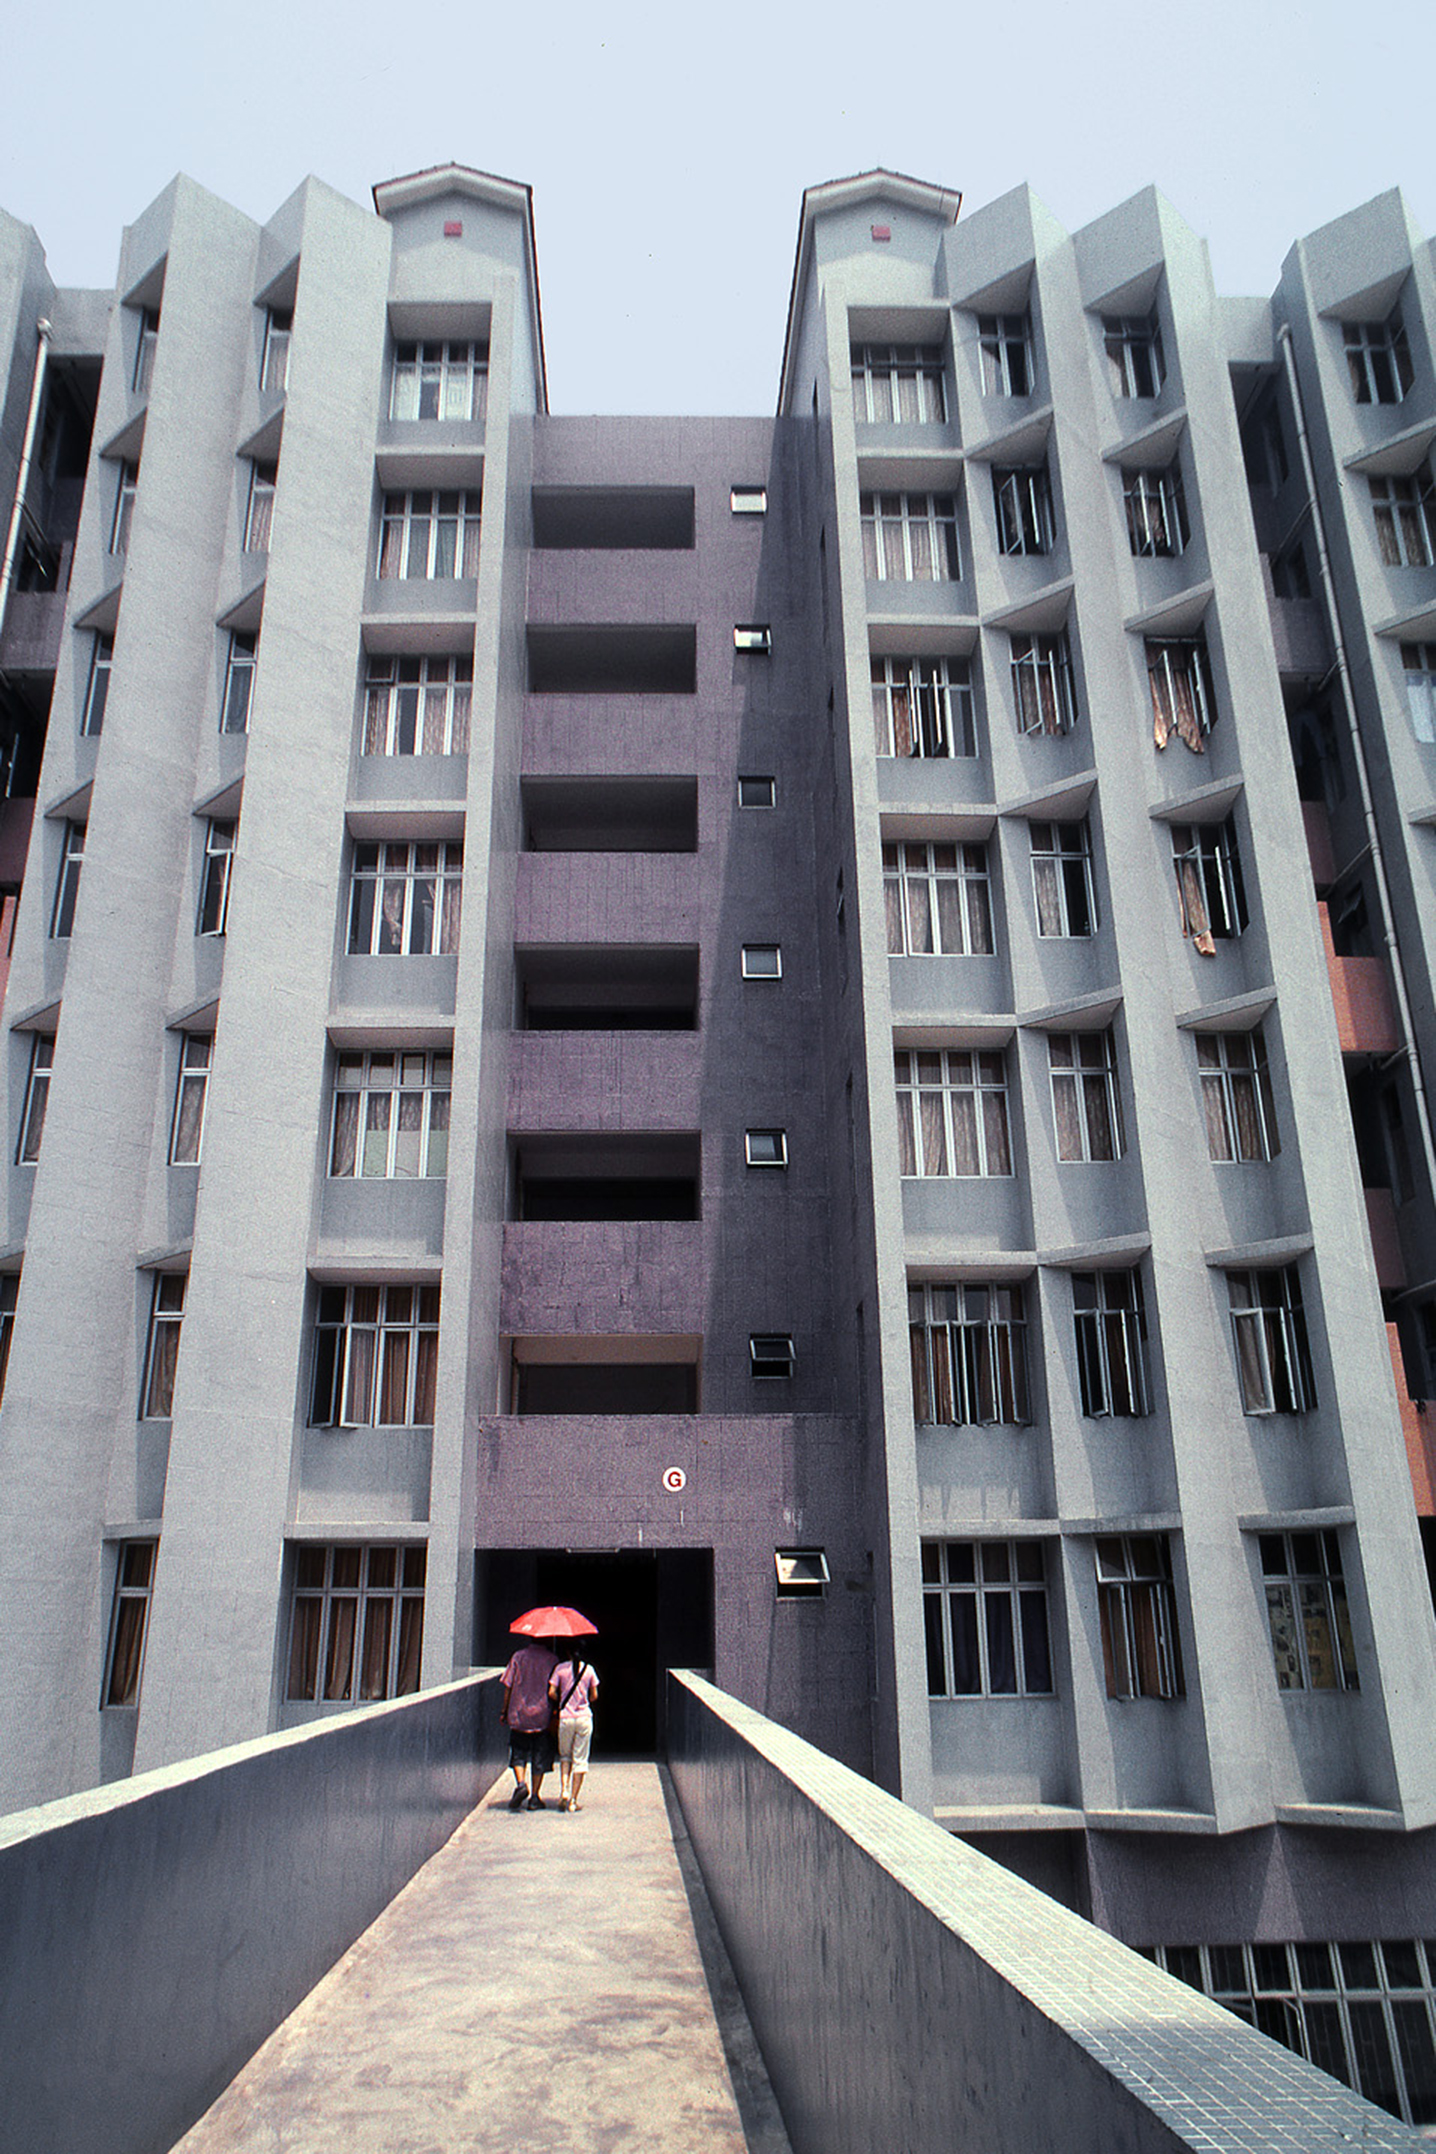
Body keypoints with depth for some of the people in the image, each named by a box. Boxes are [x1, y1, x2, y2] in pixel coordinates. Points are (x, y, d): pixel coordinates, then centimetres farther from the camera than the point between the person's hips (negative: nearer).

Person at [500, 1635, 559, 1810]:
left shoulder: (518, 1656, 2)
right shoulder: (552, 1660, -2)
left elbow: (508, 1686, 1)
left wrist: (504, 1712, 9)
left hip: (518, 1715, 1)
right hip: (543, 1717, -1)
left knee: (518, 1754, 12)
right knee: (540, 1758, 9)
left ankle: (520, 1783, -11)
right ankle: (534, 1797, 9)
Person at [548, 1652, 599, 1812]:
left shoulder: (561, 1668, -3)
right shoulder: (588, 1669, 0)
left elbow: (552, 1693, -5)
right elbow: (594, 1695, 5)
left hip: (565, 1717, 0)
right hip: (584, 1717, 0)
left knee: (565, 1755, 18)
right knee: (580, 1759, 8)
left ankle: (564, 1790, -1)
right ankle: (573, 1800, 6)